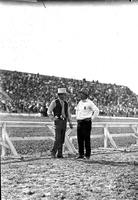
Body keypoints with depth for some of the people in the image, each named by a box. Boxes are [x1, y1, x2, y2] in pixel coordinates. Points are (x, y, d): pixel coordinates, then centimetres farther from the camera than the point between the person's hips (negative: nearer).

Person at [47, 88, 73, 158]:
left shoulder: (66, 103, 12)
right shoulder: (54, 102, -5)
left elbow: (68, 113, 17)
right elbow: (49, 112, -4)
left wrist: (70, 122, 9)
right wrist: (53, 119, -12)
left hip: (64, 122, 6)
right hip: (58, 122, -5)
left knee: (62, 139, 4)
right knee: (58, 138, -14)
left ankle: (60, 154, 8)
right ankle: (53, 153, -3)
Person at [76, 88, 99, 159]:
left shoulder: (89, 103, -7)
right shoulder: (79, 103, 15)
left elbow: (97, 110, -10)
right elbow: (77, 110, 33)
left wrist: (92, 118, -11)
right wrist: (77, 117, 20)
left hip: (86, 122, -7)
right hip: (79, 122, 7)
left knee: (87, 139, -5)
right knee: (80, 139, 5)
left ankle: (87, 155, 1)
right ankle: (81, 154, 10)